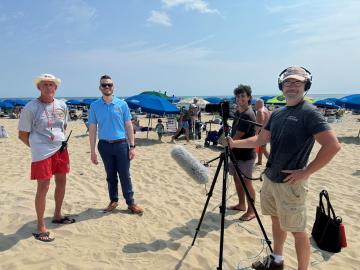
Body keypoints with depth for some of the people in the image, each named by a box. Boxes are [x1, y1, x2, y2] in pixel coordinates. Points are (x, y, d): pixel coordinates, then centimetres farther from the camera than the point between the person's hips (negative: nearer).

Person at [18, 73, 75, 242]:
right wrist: (37, 147, 2)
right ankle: (41, 227, 10)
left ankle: (57, 215, 34)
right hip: (42, 153, -6)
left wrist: (61, 141, 13)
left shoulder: (62, 105, 7)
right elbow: (22, 134, -4)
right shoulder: (30, 108, -9)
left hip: (60, 150, 6)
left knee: (62, 182, 14)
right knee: (43, 187, -4)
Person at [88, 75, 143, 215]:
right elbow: (92, 129, 3)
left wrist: (132, 146, -3)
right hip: (105, 145, 1)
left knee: (125, 175, 4)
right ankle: (113, 201, 28)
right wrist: (92, 151, 0)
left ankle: (131, 203, 15)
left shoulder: (122, 104, -1)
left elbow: (128, 126, 1)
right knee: (110, 176, 13)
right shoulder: (94, 106, 1)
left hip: (121, 144, -1)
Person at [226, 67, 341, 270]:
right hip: (270, 178, 8)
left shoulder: (309, 113, -13)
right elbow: (261, 140, 16)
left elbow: (333, 145, -20)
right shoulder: (277, 114, 10)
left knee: (297, 230, 4)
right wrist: (234, 143, 8)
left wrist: (305, 172, -19)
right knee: (276, 219, 20)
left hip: (291, 183, -8)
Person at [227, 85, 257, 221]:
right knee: (237, 179, 15)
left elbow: (238, 136, -19)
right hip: (236, 152, 9)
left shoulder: (248, 115, -18)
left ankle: (251, 211, 10)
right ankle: (241, 204, 30)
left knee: (246, 182, -2)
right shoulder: (238, 112, 11)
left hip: (246, 155, -9)